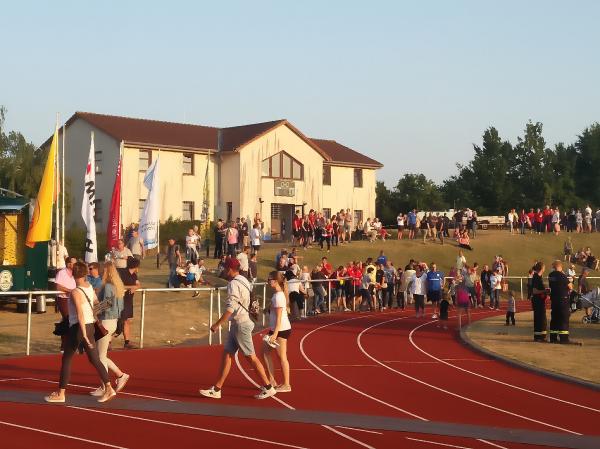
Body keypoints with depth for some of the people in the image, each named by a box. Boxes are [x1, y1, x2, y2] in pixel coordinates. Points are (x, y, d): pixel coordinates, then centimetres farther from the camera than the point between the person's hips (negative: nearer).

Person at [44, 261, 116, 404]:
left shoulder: (75, 292, -16)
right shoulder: (90, 287, 5)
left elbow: (80, 314, -24)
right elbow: (96, 302, 19)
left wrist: (84, 334, -28)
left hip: (78, 327, -7)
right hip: (90, 326, 7)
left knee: (66, 360, 5)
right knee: (95, 360, 9)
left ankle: (60, 394, 9)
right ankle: (108, 388, 2)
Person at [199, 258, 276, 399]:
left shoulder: (233, 284, -16)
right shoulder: (242, 281, 13)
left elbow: (231, 308, -24)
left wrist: (217, 324, -21)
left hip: (241, 324, -10)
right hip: (237, 324, 10)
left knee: (251, 357, -4)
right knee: (226, 354, 8)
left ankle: (268, 388, 3)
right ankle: (216, 389, 10)